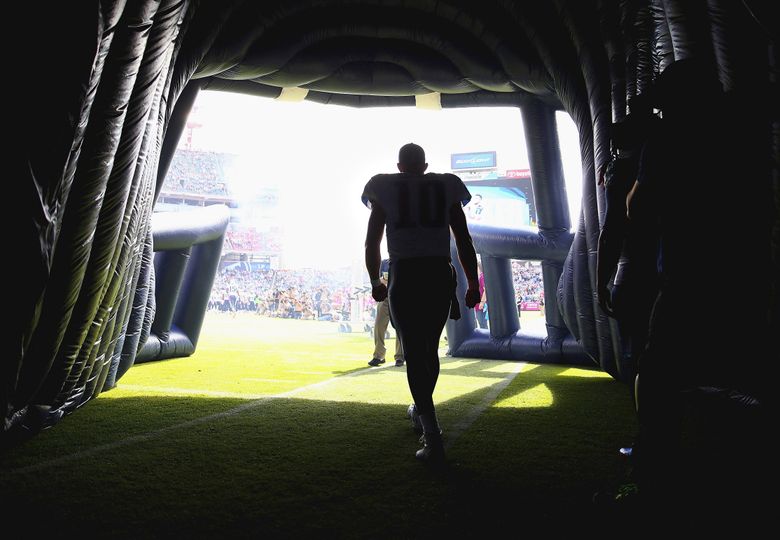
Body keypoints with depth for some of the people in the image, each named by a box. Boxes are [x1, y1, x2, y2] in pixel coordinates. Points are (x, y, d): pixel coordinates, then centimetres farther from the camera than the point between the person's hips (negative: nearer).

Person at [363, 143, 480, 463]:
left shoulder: (385, 191, 7)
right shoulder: (445, 189, 11)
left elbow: (371, 245, 5)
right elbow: (464, 242, 5)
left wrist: (375, 283, 17)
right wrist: (473, 285, 8)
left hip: (404, 277, -2)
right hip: (441, 276, 3)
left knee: (414, 354, -1)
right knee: (430, 349, 19)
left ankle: (433, 435, -11)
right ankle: (421, 408, 40)